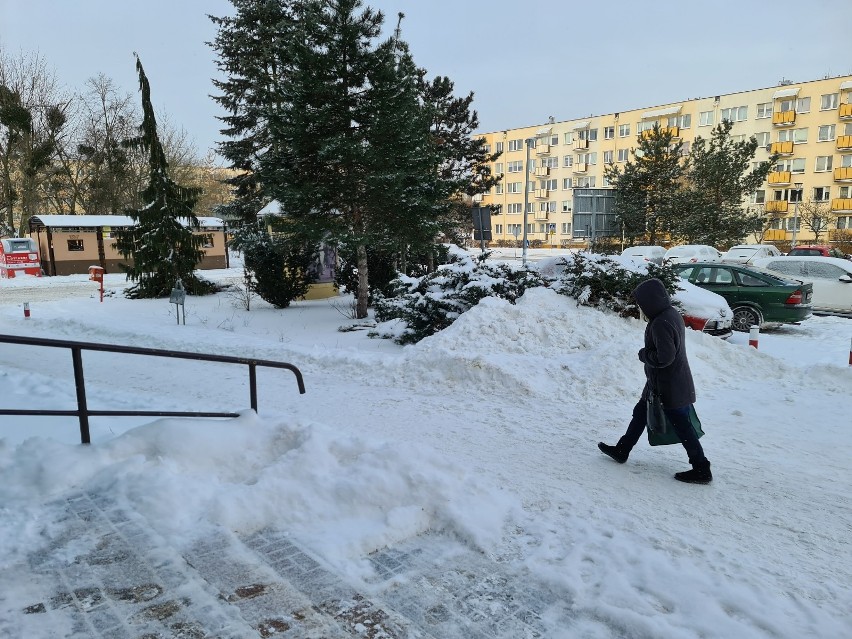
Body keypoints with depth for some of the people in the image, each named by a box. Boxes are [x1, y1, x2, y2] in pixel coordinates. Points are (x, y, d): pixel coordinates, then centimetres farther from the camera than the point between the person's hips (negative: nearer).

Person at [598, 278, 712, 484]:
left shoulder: (661, 323, -26)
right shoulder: (672, 313, 5)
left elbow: (664, 357, -29)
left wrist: (644, 354, -13)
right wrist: (647, 353, 8)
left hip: (669, 387, -10)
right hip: (675, 383, 10)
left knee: (681, 426, 2)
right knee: (641, 412, 19)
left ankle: (701, 470, 15)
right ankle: (622, 451, 31)